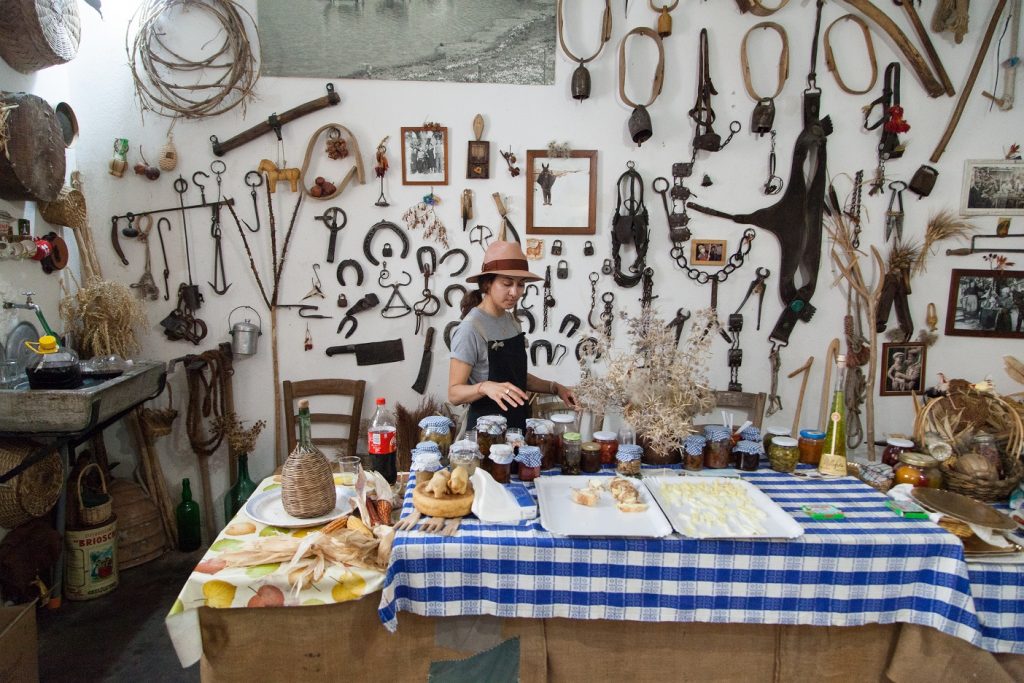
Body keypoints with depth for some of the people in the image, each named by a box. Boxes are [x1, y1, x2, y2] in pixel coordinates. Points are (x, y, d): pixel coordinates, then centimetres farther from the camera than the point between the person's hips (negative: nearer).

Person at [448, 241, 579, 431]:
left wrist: (554, 388, 2)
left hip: (518, 422, 7)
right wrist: (484, 387, -37)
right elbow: (454, 393, -20)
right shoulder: (471, 329, -20)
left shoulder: (512, 321, 3)